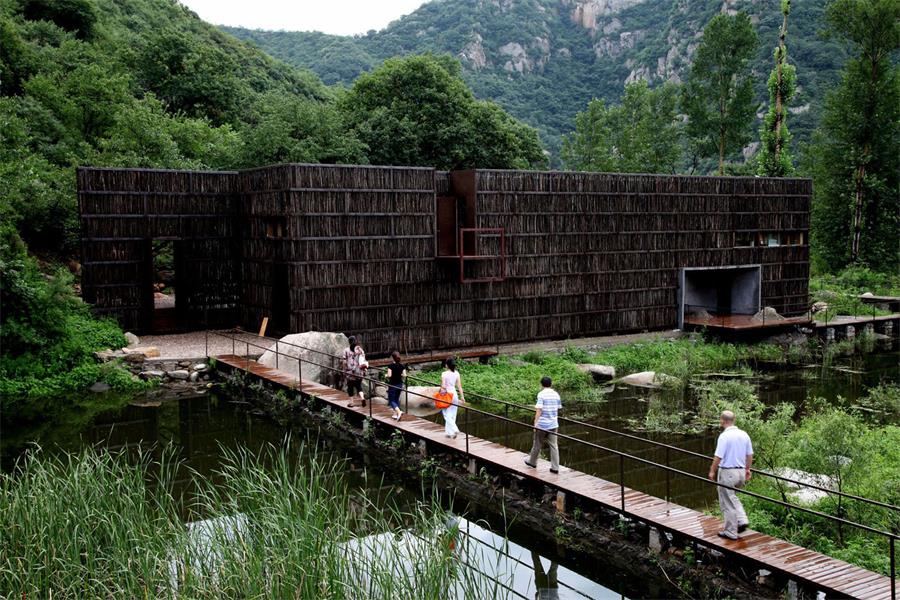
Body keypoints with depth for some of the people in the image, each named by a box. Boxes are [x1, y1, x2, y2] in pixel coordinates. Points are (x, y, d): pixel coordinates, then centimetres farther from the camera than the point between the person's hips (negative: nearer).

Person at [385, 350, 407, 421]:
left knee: (391, 400, 2)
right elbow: (404, 376, -4)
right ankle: (395, 415, 20)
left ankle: (399, 411, -21)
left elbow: (389, 375, -21)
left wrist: (386, 376, 0)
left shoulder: (391, 365, -15)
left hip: (392, 385, -5)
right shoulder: (402, 366, -2)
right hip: (400, 384, 5)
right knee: (396, 399, 20)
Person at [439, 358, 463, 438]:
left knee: (447, 415, 2)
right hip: (454, 395, 5)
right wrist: (462, 396, 5)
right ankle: (449, 432, 21)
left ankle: (454, 429, -14)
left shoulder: (444, 374, -13)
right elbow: (459, 386, 1)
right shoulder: (457, 373, 0)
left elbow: (443, 386, -18)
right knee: (452, 415, 13)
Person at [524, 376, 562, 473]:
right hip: (553, 424, 5)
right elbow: (558, 409, 11)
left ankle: (532, 462, 30)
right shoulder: (556, 394, 5)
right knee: (553, 445, 5)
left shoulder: (541, 394, -12)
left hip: (542, 425, -4)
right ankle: (555, 467, 3)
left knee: (537, 444, 12)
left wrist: (535, 424, -11)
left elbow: (539, 410, -16)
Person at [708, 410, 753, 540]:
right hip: (741, 471, 7)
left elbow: (718, 457, -19)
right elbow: (750, 455, 11)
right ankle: (742, 520, 12)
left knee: (728, 503, 4)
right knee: (733, 498, 27)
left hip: (727, 472, -7)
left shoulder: (724, 436, -17)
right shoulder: (744, 435, 4)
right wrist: (747, 469, 23)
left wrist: (712, 471, -6)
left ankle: (730, 532, 11)